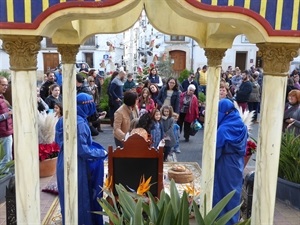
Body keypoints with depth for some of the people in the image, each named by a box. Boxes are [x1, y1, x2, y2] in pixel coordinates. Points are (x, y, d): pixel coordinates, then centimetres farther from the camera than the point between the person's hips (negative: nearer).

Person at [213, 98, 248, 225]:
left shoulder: (223, 129, -22)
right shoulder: (242, 126, -1)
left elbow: (216, 149, -16)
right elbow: (244, 147, 9)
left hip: (225, 164, -7)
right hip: (238, 163, 7)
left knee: (223, 191, 7)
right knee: (234, 190, 17)